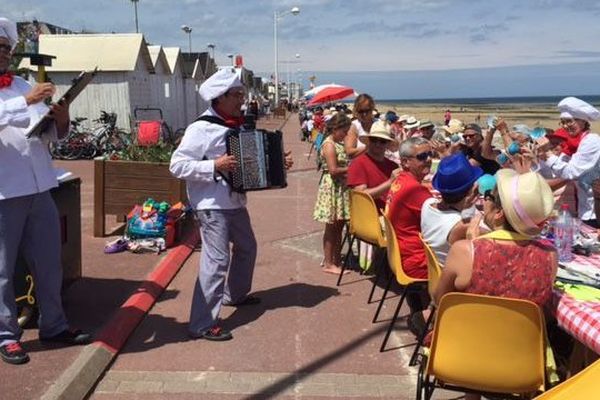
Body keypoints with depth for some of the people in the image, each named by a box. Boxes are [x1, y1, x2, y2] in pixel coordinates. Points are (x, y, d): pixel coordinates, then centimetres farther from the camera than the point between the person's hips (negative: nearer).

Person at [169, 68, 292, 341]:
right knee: (217, 260, -13)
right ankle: (202, 324, -5)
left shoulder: (237, 126, 9)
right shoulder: (201, 129, -16)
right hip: (212, 206, -9)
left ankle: (235, 294, 46)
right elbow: (177, 165, -19)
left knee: (247, 247, 23)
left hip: (235, 202, 9)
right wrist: (214, 166, -27)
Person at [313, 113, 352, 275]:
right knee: (331, 227, -2)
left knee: (339, 226, 12)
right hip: (332, 189, -9)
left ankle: (336, 260, 22)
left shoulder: (339, 143, 13)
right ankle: (328, 264, 6)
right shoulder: (329, 145, -15)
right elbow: (333, 170, -21)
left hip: (341, 188, 9)